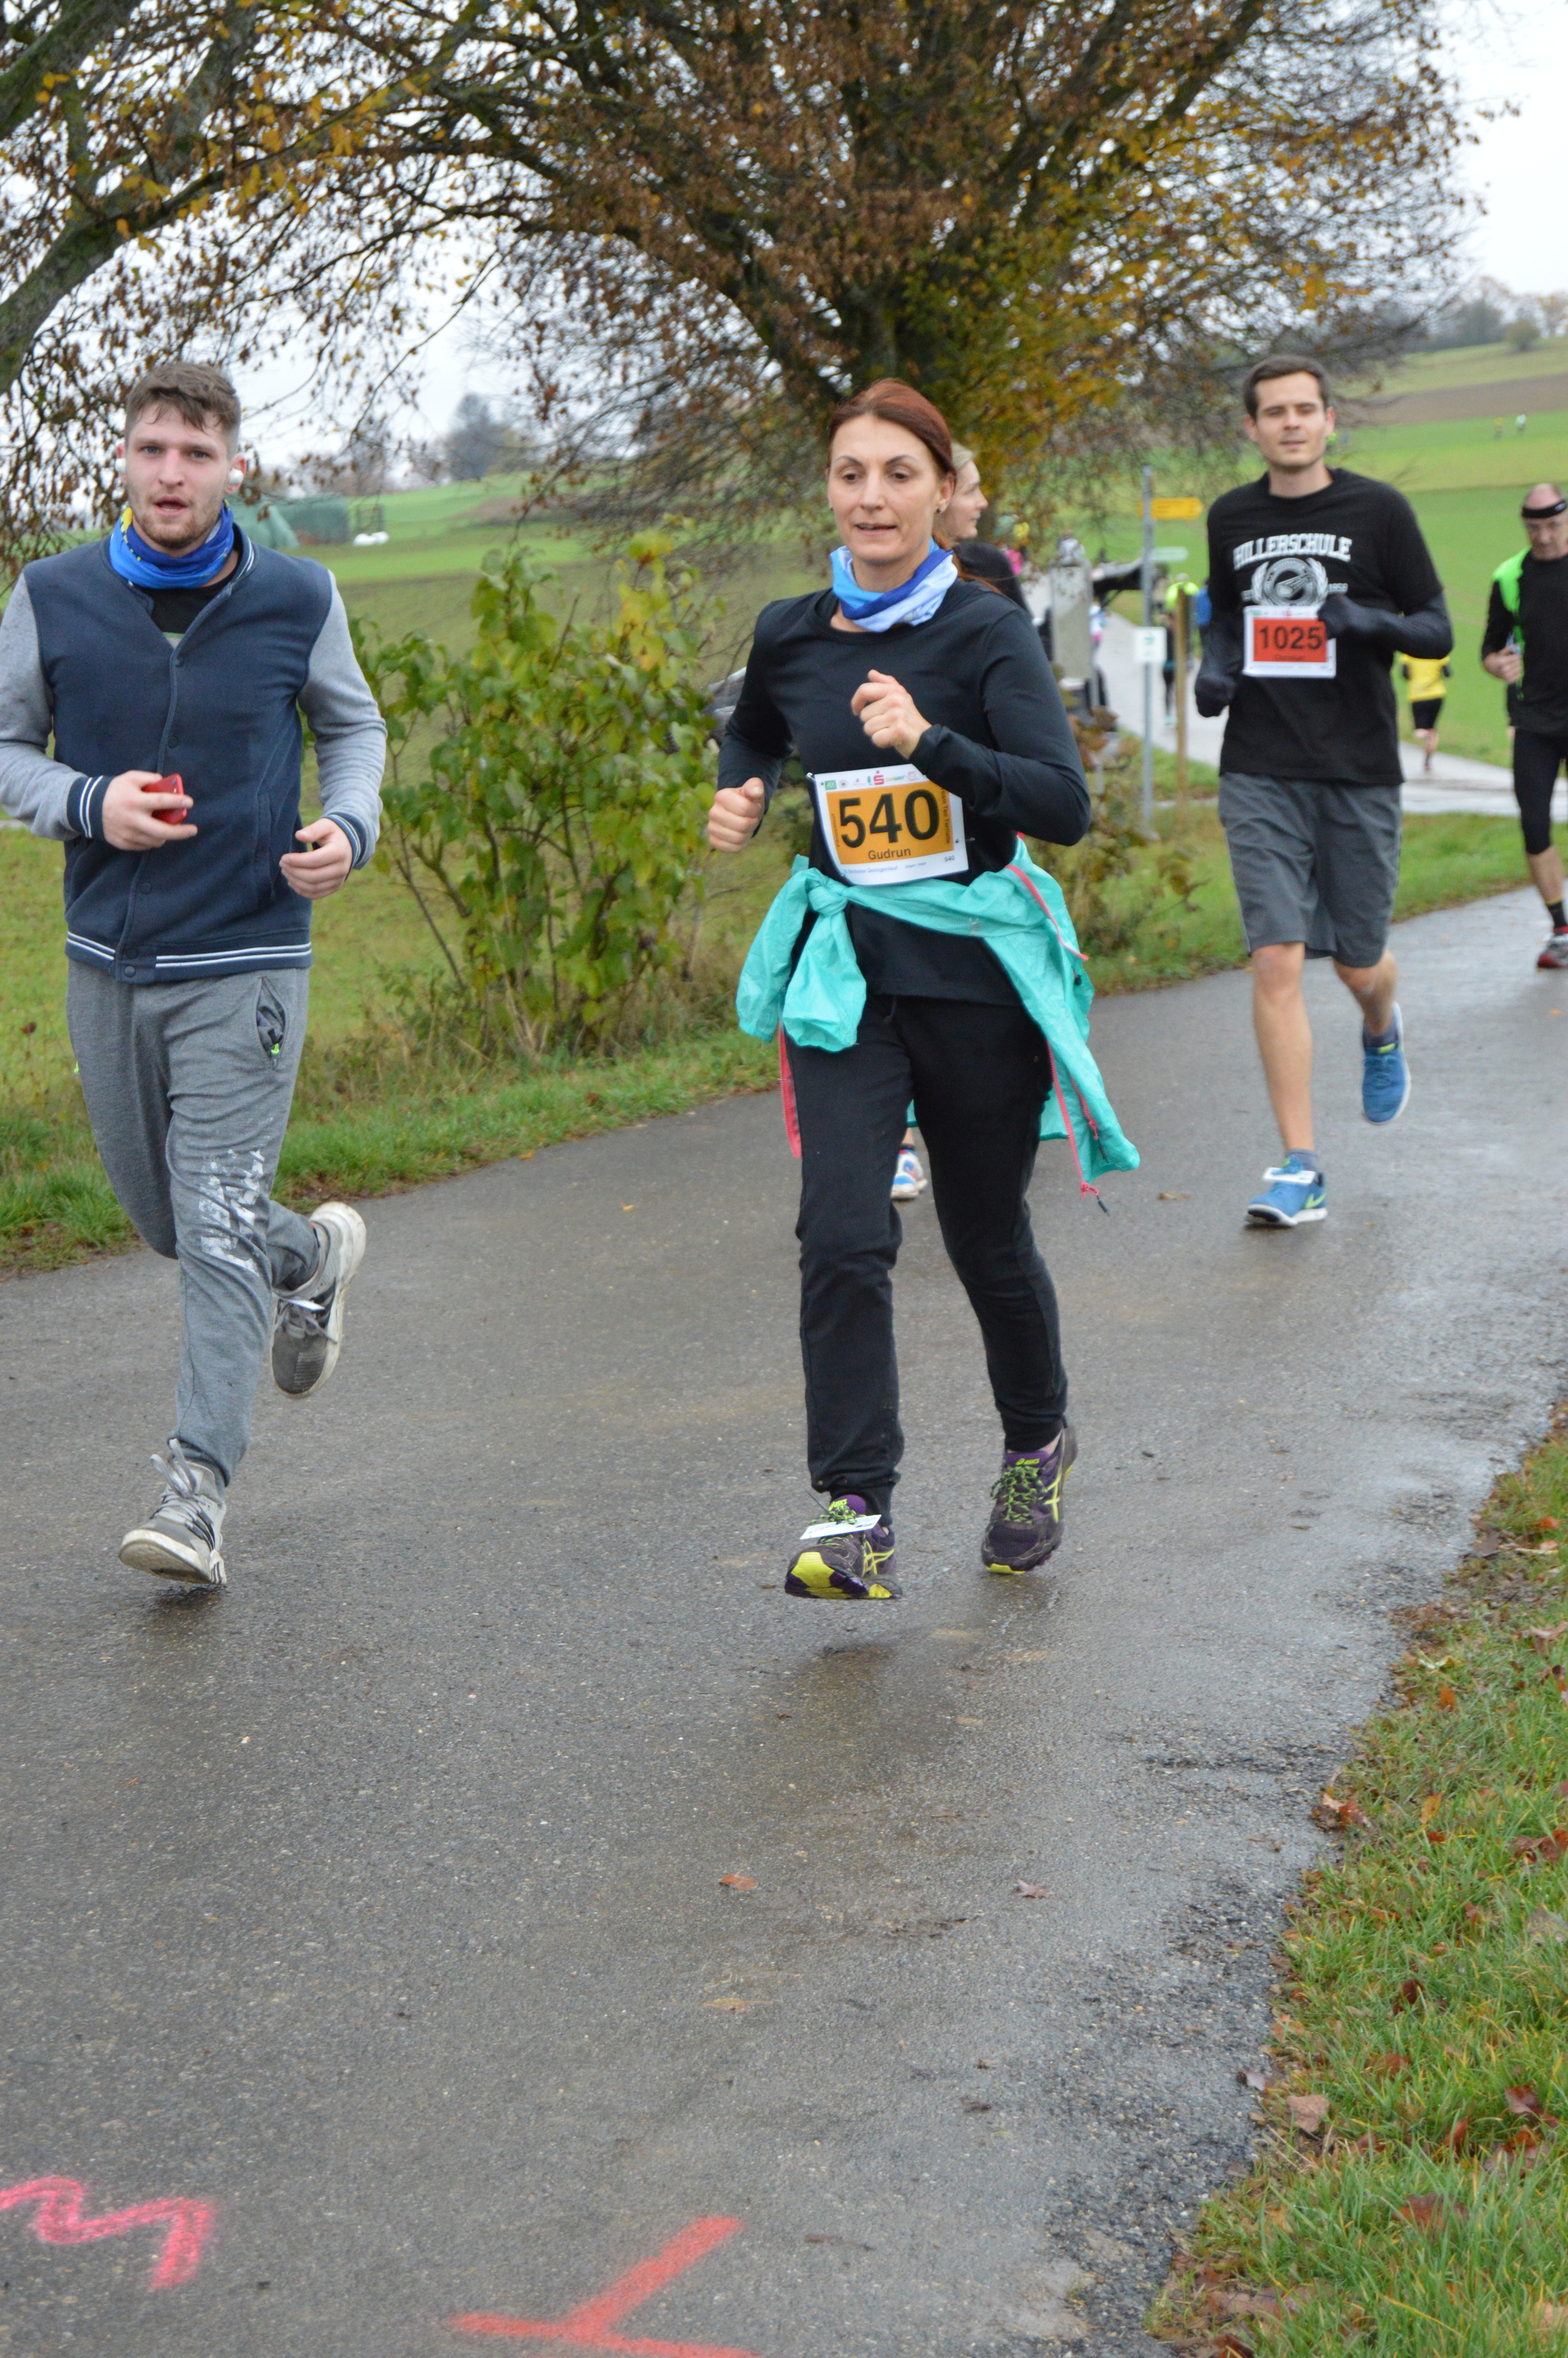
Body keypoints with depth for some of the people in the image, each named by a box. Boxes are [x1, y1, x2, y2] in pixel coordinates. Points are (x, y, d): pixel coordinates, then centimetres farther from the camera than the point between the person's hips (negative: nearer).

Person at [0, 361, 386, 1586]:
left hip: (246, 959, -3)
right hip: (107, 963, 3)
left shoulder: (297, 598, -2)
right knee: (164, 1217, 16)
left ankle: (198, 1486, -5)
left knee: (220, 1231, -10)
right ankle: (315, 1256, 45)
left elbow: (355, 725, 13)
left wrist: (351, 823, -7)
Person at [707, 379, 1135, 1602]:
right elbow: (752, 732, 27)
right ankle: (858, 1520, -11)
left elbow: (1067, 802, -21)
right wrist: (737, 794, 5)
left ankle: (1039, 1443, 39)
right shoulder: (789, 635, 4)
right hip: (845, 970, 3)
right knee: (844, 1238, -13)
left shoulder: (986, 630, -10)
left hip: (977, 967, -2)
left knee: (987, 1239, 11)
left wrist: (929, 743, -33)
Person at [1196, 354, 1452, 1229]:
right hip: (1261, 773, 1)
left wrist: (1377, 623, -20)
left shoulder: (1378, 510, -1)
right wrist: (1215, 668, 2)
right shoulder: (1231, 519, 8)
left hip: (1360, 771, -1)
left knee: (1359, 963, 8)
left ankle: (1383, 1031, 47)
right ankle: (1301, 1168, -5)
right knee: (1277, 962, -9)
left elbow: (1438, 630, 1)